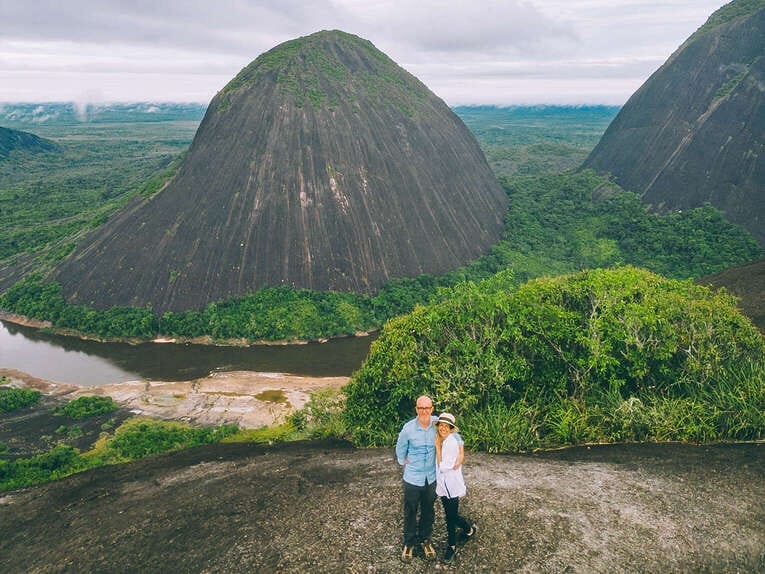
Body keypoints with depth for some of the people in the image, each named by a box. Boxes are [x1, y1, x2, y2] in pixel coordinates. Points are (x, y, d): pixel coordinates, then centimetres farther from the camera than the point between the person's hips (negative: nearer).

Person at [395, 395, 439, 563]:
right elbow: (400, 449, 1)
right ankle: (409, 543, 30)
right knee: (410, 512, 11)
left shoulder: (437, 423, -14)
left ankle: (425, 539, 38)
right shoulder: (408, 428, -17)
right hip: (413, 478, -2)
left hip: (431, 477, 2)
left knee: (428, 511, 18)